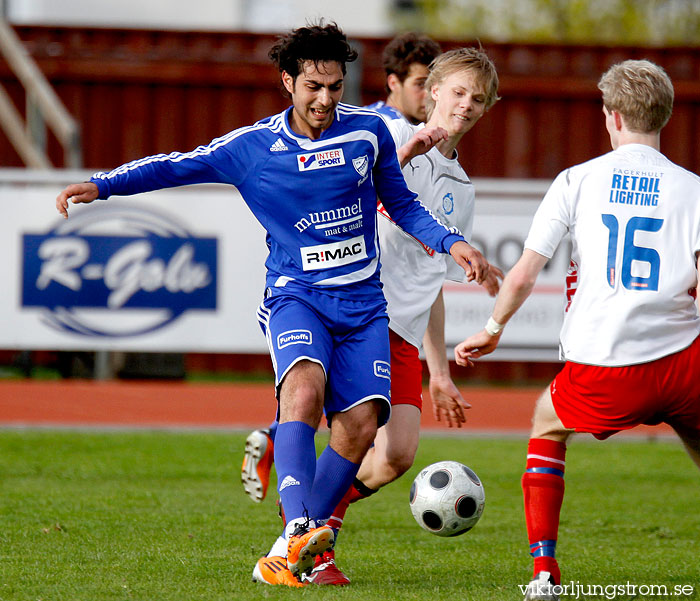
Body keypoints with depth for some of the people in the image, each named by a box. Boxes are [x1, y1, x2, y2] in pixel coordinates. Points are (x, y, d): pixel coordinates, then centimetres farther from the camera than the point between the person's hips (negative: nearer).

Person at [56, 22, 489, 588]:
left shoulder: (369, 130, 3)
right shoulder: (253, 147, -3)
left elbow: (403, 205, 16)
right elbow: (179, 165, -2)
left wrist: (452, 243, 5)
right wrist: (100, 185, -13)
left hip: (362, 302, 3)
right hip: (296, 294, -3)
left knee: (360, 425, -11)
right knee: (305, 389, -32)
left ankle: (291, 554, 0)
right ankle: (299, 529, -40)